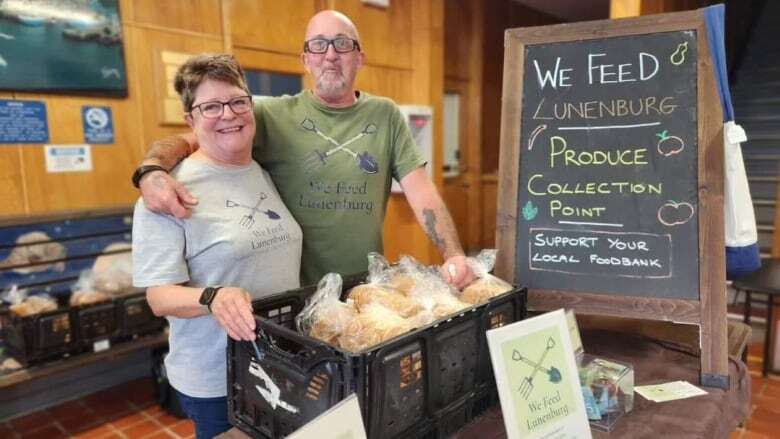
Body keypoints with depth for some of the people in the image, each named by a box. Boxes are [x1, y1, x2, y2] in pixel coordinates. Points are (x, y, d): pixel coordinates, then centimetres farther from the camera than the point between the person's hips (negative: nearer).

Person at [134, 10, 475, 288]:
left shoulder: (385, 116, 3)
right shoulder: (274, 115, -3)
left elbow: (421, 190, -2)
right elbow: (190, 139, -8)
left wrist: (454, 256, -14)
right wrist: (152, 170, -29)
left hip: (367, 288, 2)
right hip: (293, 291, -1)